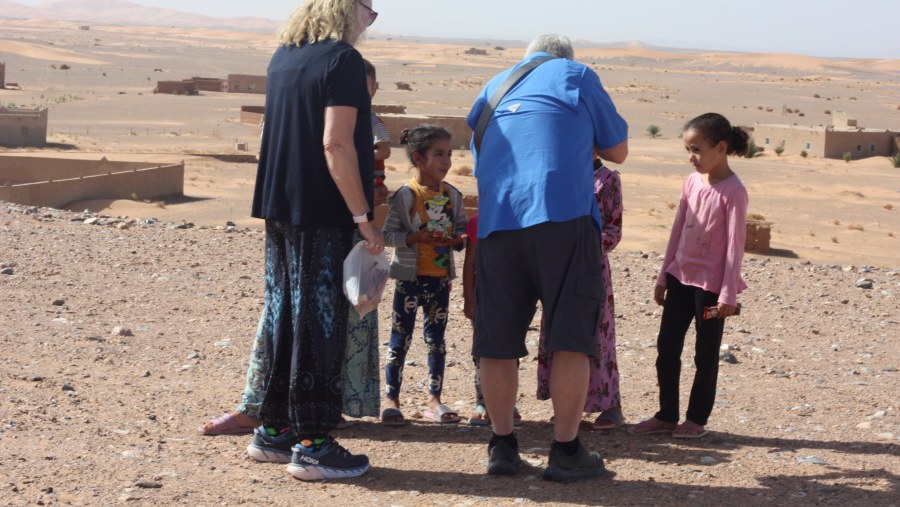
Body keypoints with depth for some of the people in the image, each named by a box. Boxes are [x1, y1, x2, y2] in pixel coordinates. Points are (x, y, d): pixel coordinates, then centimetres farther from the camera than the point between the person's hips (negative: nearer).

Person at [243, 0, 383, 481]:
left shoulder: (282, 57, 13)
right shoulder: (342, 59, -12)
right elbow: (336, 143, -20)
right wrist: (363, 218, -17)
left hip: (279, 207, 8)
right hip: (323, 213, -8)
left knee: (281, 316, 14)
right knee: (320, 324, -2)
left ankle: (272, 429, 21)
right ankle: (311, 444, 2)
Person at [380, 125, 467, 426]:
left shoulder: (453, 195, 5)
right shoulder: (405, 195, -10)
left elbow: (462, 229, 11)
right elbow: (389, 234, -12)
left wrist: (458, 239, -11)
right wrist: (415, 237, -25)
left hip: (441, 277, 5)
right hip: (410, 276, -5)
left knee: (436, 339, 10)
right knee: (400, 338, 0)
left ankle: (434, 401, 17)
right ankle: (391, 399, 7)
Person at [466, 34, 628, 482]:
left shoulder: (495, 87, 27)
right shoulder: (577, 75, 16)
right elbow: (617, 151, 20)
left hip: (495, 218, 4)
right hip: (562, 211, -4)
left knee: (496, 340, 8)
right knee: (571, 337, -1)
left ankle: (502, 446, 11)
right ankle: (566, 451, 0)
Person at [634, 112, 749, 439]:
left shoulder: (733, 191, -14)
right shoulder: (692, 182, 6)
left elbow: (735, 245, -14)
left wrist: (728, 293, -15)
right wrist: (663, 277, 14)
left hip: (711, 283, -7)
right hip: (681, 276, 7)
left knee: (705, 354, 4)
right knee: (666, 346, 8)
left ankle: (697, 419, 14)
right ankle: (667, 416, 18)